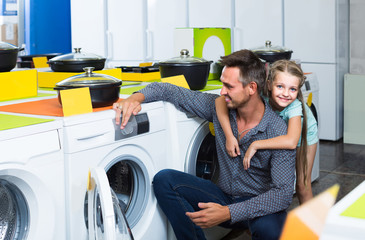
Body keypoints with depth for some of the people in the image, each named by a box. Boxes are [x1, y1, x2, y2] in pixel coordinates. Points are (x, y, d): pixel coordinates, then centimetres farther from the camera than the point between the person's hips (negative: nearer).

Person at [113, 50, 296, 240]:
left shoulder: (278, 133, -21)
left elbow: (283, 193, -27)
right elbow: (171, 91, 1)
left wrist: (229, 213, -37)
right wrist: (137, 97, -21)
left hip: (260, 203, -4)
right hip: (223, 195, 4)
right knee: (164, 180, -14)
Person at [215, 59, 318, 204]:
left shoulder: (295, 106, -42)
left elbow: (291, 141, -57)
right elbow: (220, 100, -41)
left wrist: (255, 145, -54)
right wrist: (229, 136, -50)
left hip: (304, 133, -2)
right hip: (277, 133, 2)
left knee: (302, 187, 4)